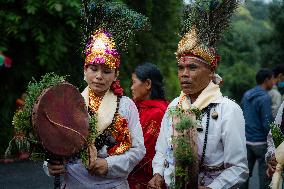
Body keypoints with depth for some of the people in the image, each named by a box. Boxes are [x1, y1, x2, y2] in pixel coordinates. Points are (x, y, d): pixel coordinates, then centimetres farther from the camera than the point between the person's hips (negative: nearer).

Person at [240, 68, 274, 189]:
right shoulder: (265, 98, -16)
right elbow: (267, 124, -17)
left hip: (246, 140, 7)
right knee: (264, 172, 3)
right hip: (260, 142, -7)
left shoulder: (246, 95, 8)